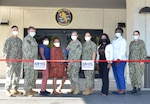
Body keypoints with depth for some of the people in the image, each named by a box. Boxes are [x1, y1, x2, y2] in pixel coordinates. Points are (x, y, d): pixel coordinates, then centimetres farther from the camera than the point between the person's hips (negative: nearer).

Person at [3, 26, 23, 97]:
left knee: (17, 75, 9)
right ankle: (7, 90, -4)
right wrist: (7, 61, -12)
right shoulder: (8, 40, -3)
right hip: (11, 61, -6)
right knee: (9, 75, -8)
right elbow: (5, 50, -6)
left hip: (18, 61, 6)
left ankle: (15, 90, 17)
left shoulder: (20, 40, 14)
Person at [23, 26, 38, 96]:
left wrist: (36, 60, 18)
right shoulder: (26, 39, -7)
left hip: (34, 60, 9)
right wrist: (28, 60, -20)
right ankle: (27, 91, -5)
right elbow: (25, 50, -14)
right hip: (29, 60, -9)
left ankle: (30, 89, 20)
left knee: (34, 75, 11)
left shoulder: (33, 39, 21)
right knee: (29, 75, -9)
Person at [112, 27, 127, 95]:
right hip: (114, 60, 8)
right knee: (116, 75, 8)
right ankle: (119, 89, 14)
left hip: (121, 60, -8)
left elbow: (123, 50, -13)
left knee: (120, 75, -9)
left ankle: (122, 90, -4)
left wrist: (119, 59, -21)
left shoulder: (122, 40, -3)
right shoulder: (113, 41, 20)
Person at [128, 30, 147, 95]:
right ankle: (134, 89, 13)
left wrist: (142, 60, -15)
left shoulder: (141, 42, 0)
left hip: (139, 62, -6)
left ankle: (138, 90, -3)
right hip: (132, 62, 6)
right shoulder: (131, 43, 17)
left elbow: (143, 52, -6)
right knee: (132, 75, 4)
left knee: (138, 75, -8)